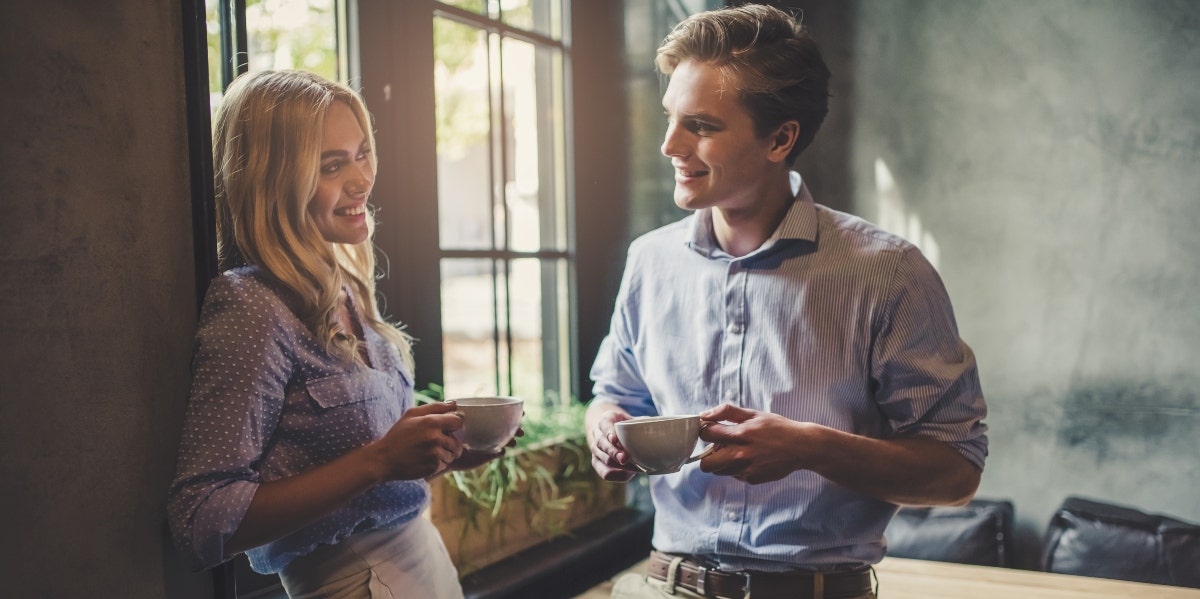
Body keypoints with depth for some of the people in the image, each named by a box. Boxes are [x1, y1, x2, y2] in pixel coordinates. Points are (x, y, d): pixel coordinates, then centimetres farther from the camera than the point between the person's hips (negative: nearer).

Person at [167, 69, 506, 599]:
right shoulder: (253, 308, -21)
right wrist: (378, 460, -27)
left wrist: (446, 451, -4)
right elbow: (202, 525, -23)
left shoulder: (347, 290, 2)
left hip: (424, 554, 8)